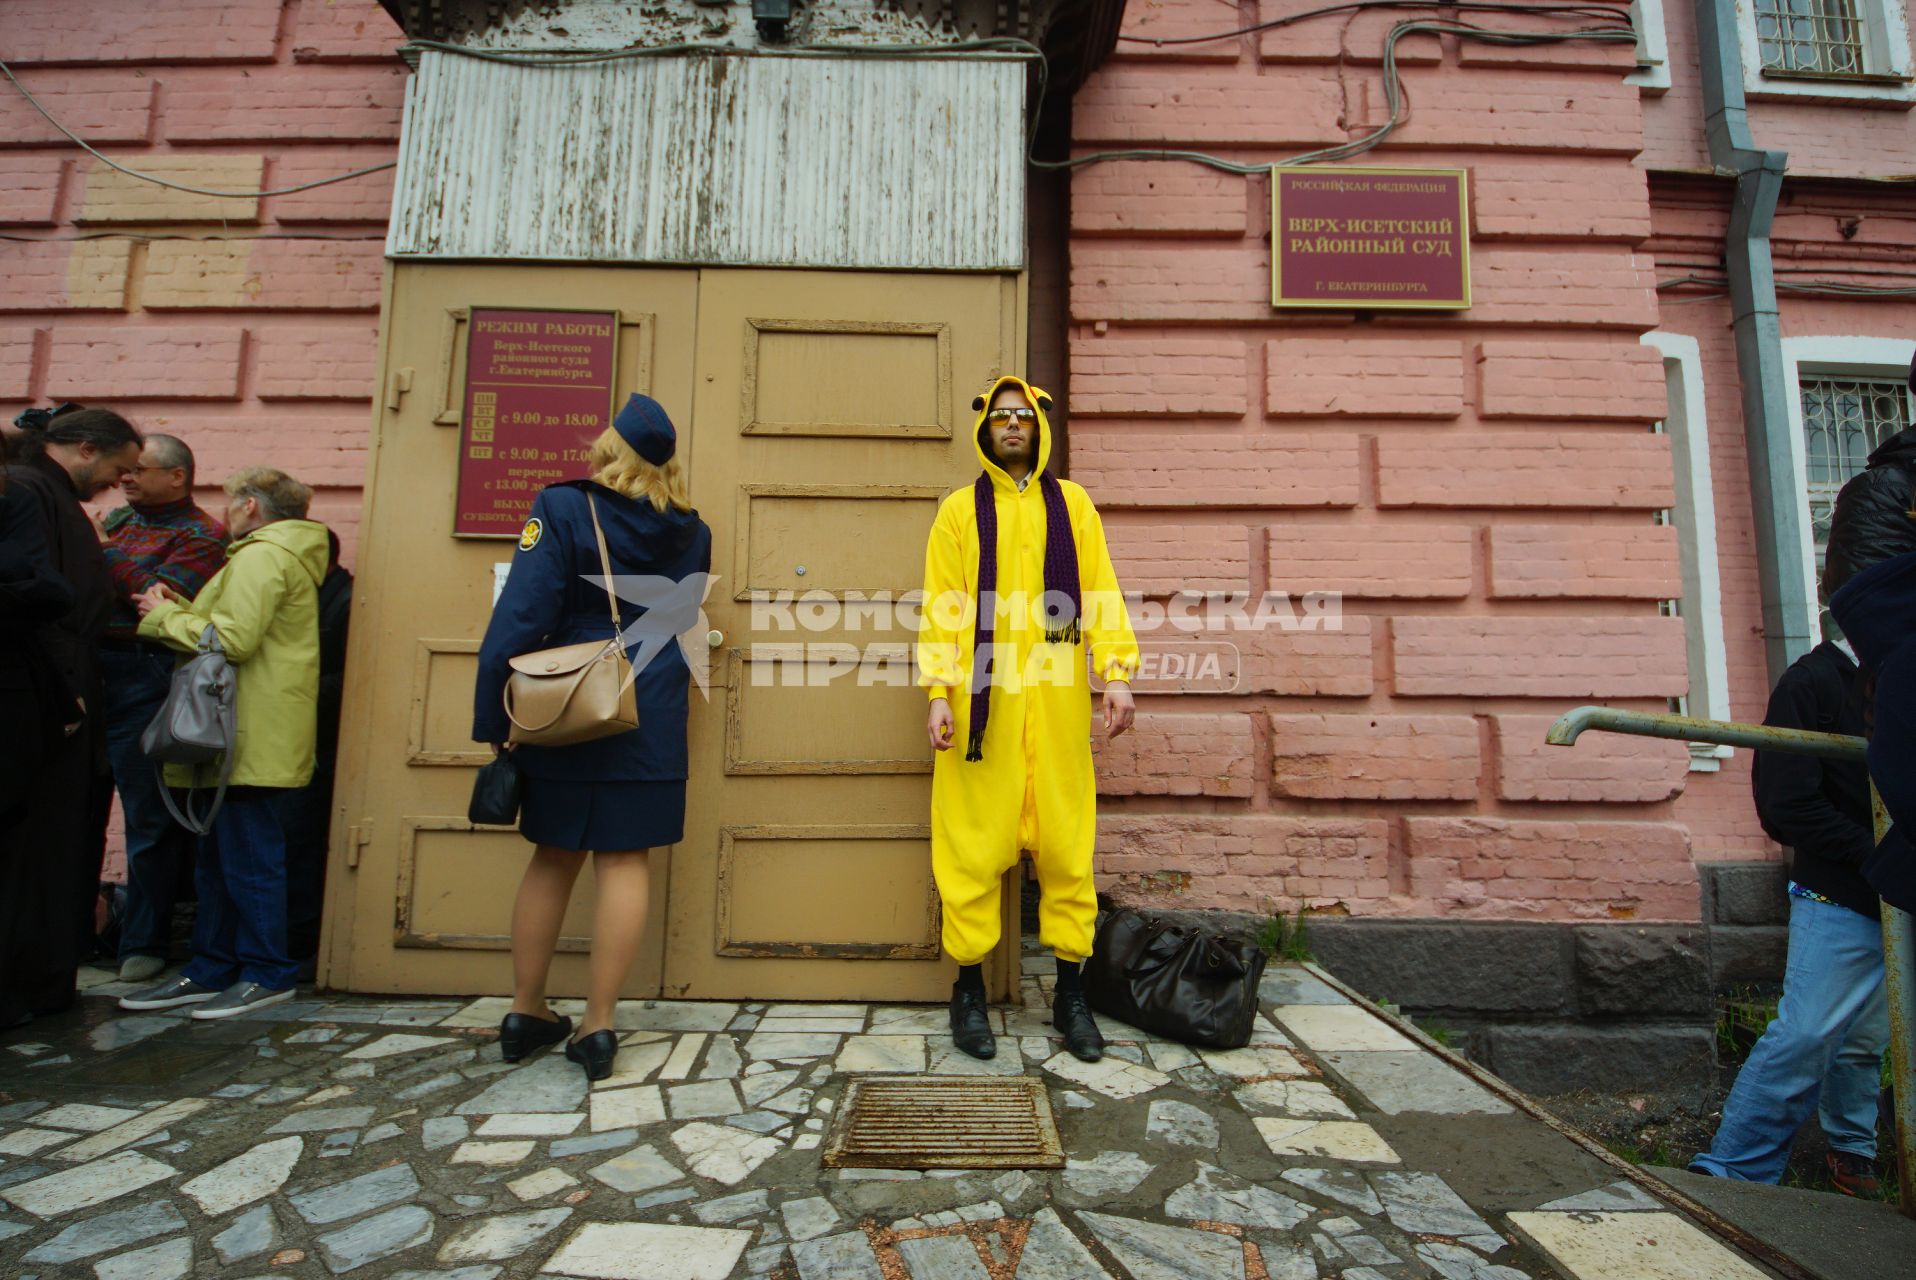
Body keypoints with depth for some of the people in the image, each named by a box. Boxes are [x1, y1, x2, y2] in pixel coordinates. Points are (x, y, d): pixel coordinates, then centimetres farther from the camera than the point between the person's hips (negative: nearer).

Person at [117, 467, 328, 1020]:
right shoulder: (283, 556, 21)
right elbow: (240, 630, 16)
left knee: (249, 858, -3)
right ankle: (211, 969, 24)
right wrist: (182, 611, 5)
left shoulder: (261, 556, -11)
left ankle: (267, 974, 6)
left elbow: (234, 639, -21)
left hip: (252, 739, -10)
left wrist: (165, 616, -7)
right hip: (244, 734, 10)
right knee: (219, 857, 15)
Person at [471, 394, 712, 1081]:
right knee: (625, 862, 4)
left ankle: (525, 1012, 26)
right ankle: (598, 1025, 10)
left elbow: (520, 620, -12)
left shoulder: (561, 509, -7)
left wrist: (494, 720, -9)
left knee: (553, 858, 13)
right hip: (652, 716, 1)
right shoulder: (689, 531, 4)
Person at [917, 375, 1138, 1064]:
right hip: (983, 699, -1)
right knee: (975, 842, 3)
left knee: (1067, 838, 5)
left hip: (1056, 698, 1)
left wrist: (1117, 675, -5)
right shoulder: (960, 510, 9)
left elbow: (1100, 593, 7)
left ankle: (1070, 990, 21)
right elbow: (941, 609, 3)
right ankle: (969, 989, 19)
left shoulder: (1071, 503, 13)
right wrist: (938, 693, -7)